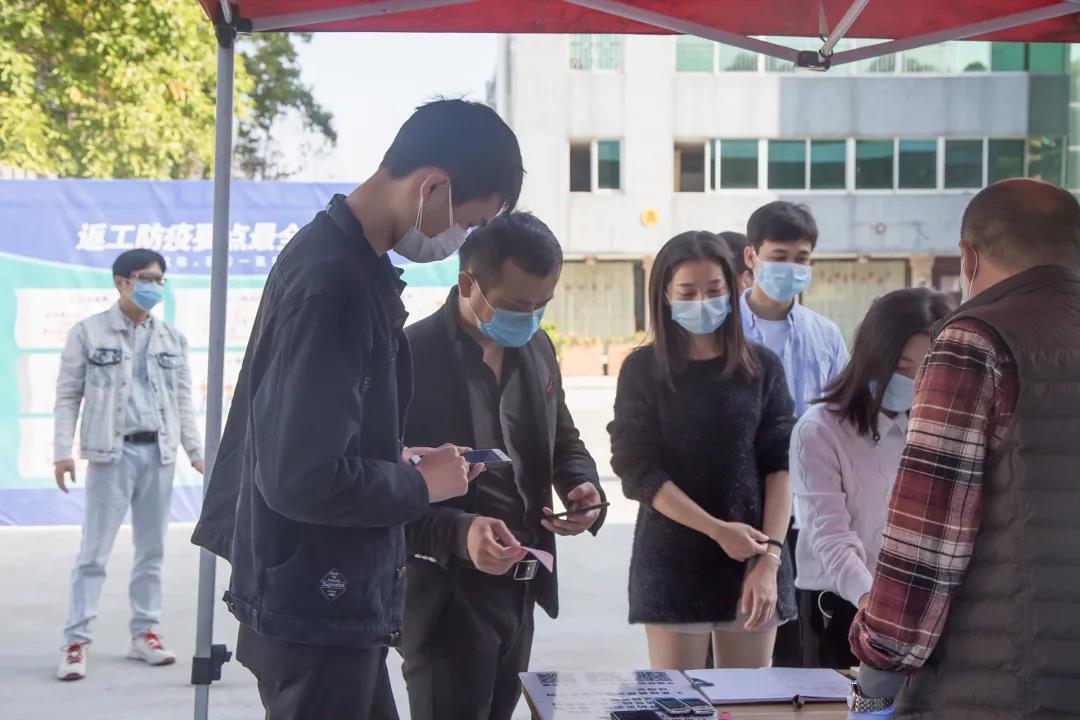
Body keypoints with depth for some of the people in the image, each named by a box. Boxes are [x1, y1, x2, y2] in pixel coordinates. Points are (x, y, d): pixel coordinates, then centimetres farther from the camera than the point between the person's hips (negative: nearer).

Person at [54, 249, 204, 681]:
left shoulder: (172, 339, 11)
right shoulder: (89, 332, 0)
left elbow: (182, 399, 13)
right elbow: (68, 396, -1)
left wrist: (196, 451, 6)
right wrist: (63, 451, -10)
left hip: (158, 453, 4)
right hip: (112, 452, -4)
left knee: (152, 550, 8)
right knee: (94, 552, -5)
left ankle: (144, 634, 17)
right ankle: (76, 641, -2)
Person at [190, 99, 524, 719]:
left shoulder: (340, 256, 9)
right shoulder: (336, 284, -23)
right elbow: (307, 478, -27)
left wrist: (398, 461, 8)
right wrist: (420, 484, -12)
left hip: (337, 602, 10)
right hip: (315, 614, -10)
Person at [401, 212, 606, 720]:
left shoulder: (538, 348, 8)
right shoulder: (412, 356, -15)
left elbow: (563, 442, 21)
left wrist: (583, 486, -1)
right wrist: (459, 533, -32)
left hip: (518, 590, 8)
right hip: (446, 595, -7)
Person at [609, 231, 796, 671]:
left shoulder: (762, 368, 5)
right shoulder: (643, 370, 0)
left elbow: (780, 467, 0)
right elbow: (638, 471, -5)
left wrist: (770, 557, -11)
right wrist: (718, 530, -12)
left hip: (752, 556, 2)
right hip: (673, 563, -1)